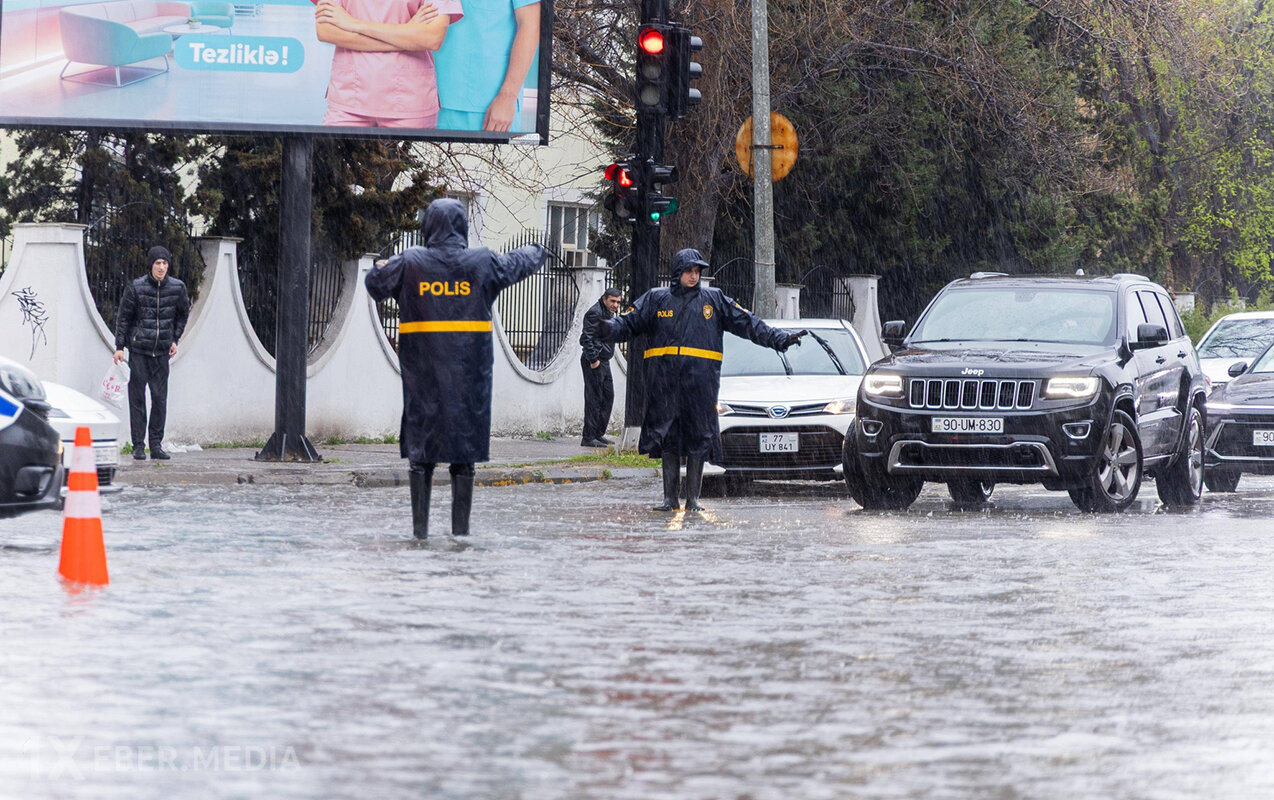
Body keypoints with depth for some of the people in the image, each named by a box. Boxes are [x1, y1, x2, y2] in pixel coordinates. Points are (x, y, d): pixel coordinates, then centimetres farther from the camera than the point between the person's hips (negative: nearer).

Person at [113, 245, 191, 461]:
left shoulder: (177, 288, 0)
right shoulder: (136, 287, -8)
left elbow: (183, 314, 18)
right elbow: (123, 318, -1)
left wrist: (175, 340, 13)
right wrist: (119, 347, -4)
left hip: (162, 352, 2)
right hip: (138, 350, -2)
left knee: (160, 398, 1)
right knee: (137, 398, -1)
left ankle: (156, 444, 8)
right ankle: (138, 445, 3)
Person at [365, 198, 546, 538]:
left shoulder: (410, 263, -5)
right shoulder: (482, 263, -1)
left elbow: (375, 283, 9)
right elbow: (516, 265, 18)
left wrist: (382, 266, 32)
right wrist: (535, 252, 41)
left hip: (422, 373, 0)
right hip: (468, 376, 0)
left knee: (421, 449, 6)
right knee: (464, 452, 6)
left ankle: (420, 525, 4)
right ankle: (461, 527, 6)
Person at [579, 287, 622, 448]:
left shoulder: (608, 313, 17)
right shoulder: (595, 313, -14)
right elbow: (587, 338, -21)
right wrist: (593, 359, -22)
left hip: (603, 361, 10)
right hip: (594, 363, -10)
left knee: (607, 397, 12)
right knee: (594, 399, -9)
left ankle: (599, 434, 19)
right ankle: (588, 438, -6)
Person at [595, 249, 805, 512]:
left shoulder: (714, 300, 11)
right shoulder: (656, 299, 10)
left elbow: (748, 323, 11)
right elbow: (628, 322, 3)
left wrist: (780, 339, 5)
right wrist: (609, 329, -18)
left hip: (700, 380, 0)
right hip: (664, 380, 0)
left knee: (698, 439, -1)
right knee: (667, 439, 1)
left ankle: (692, 498, 6)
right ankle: (670, 498, 7)